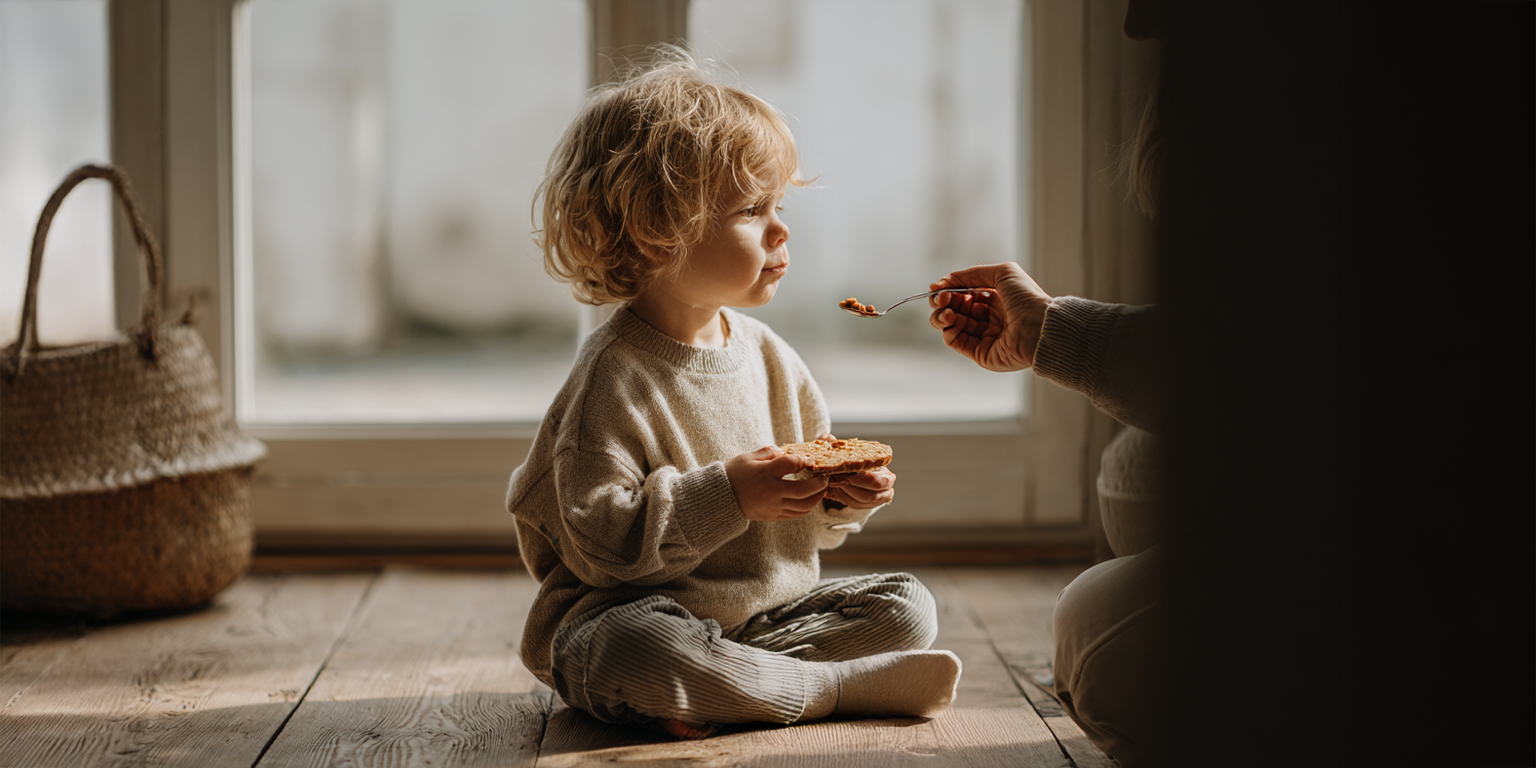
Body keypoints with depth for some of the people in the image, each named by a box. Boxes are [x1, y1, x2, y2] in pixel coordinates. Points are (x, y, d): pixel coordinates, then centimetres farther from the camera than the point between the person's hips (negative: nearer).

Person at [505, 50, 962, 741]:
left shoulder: (768, 355, 7)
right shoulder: (614, 376, -16)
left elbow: (805, 522, 16)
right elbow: (597, 540, -23)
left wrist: (841, 497, -8)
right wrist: (725, 496, -26)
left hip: (770, 609, 7)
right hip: (636, 610, -7)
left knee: (905, 607, -4)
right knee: (632, 648, -39)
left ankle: (711, 696, -20)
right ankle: (846, 686, -24)